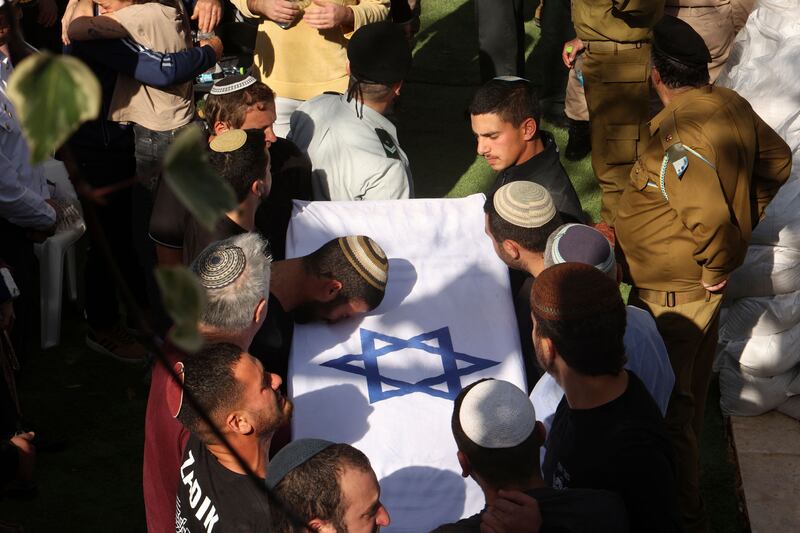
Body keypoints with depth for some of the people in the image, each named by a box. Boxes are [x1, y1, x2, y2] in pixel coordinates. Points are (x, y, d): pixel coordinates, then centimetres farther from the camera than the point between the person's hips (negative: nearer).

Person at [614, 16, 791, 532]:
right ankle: (686, 480, 47)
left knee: (666, 408, 1)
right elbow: (777, 161, 11)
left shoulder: (674, 139, -31)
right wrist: (746, 219, 13)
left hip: (671, 292, -10)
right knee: (691, 390, 27)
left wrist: (720, 265, -21)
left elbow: (711, 219, -39)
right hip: (706, 278, 10)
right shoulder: (733, 106, -5)